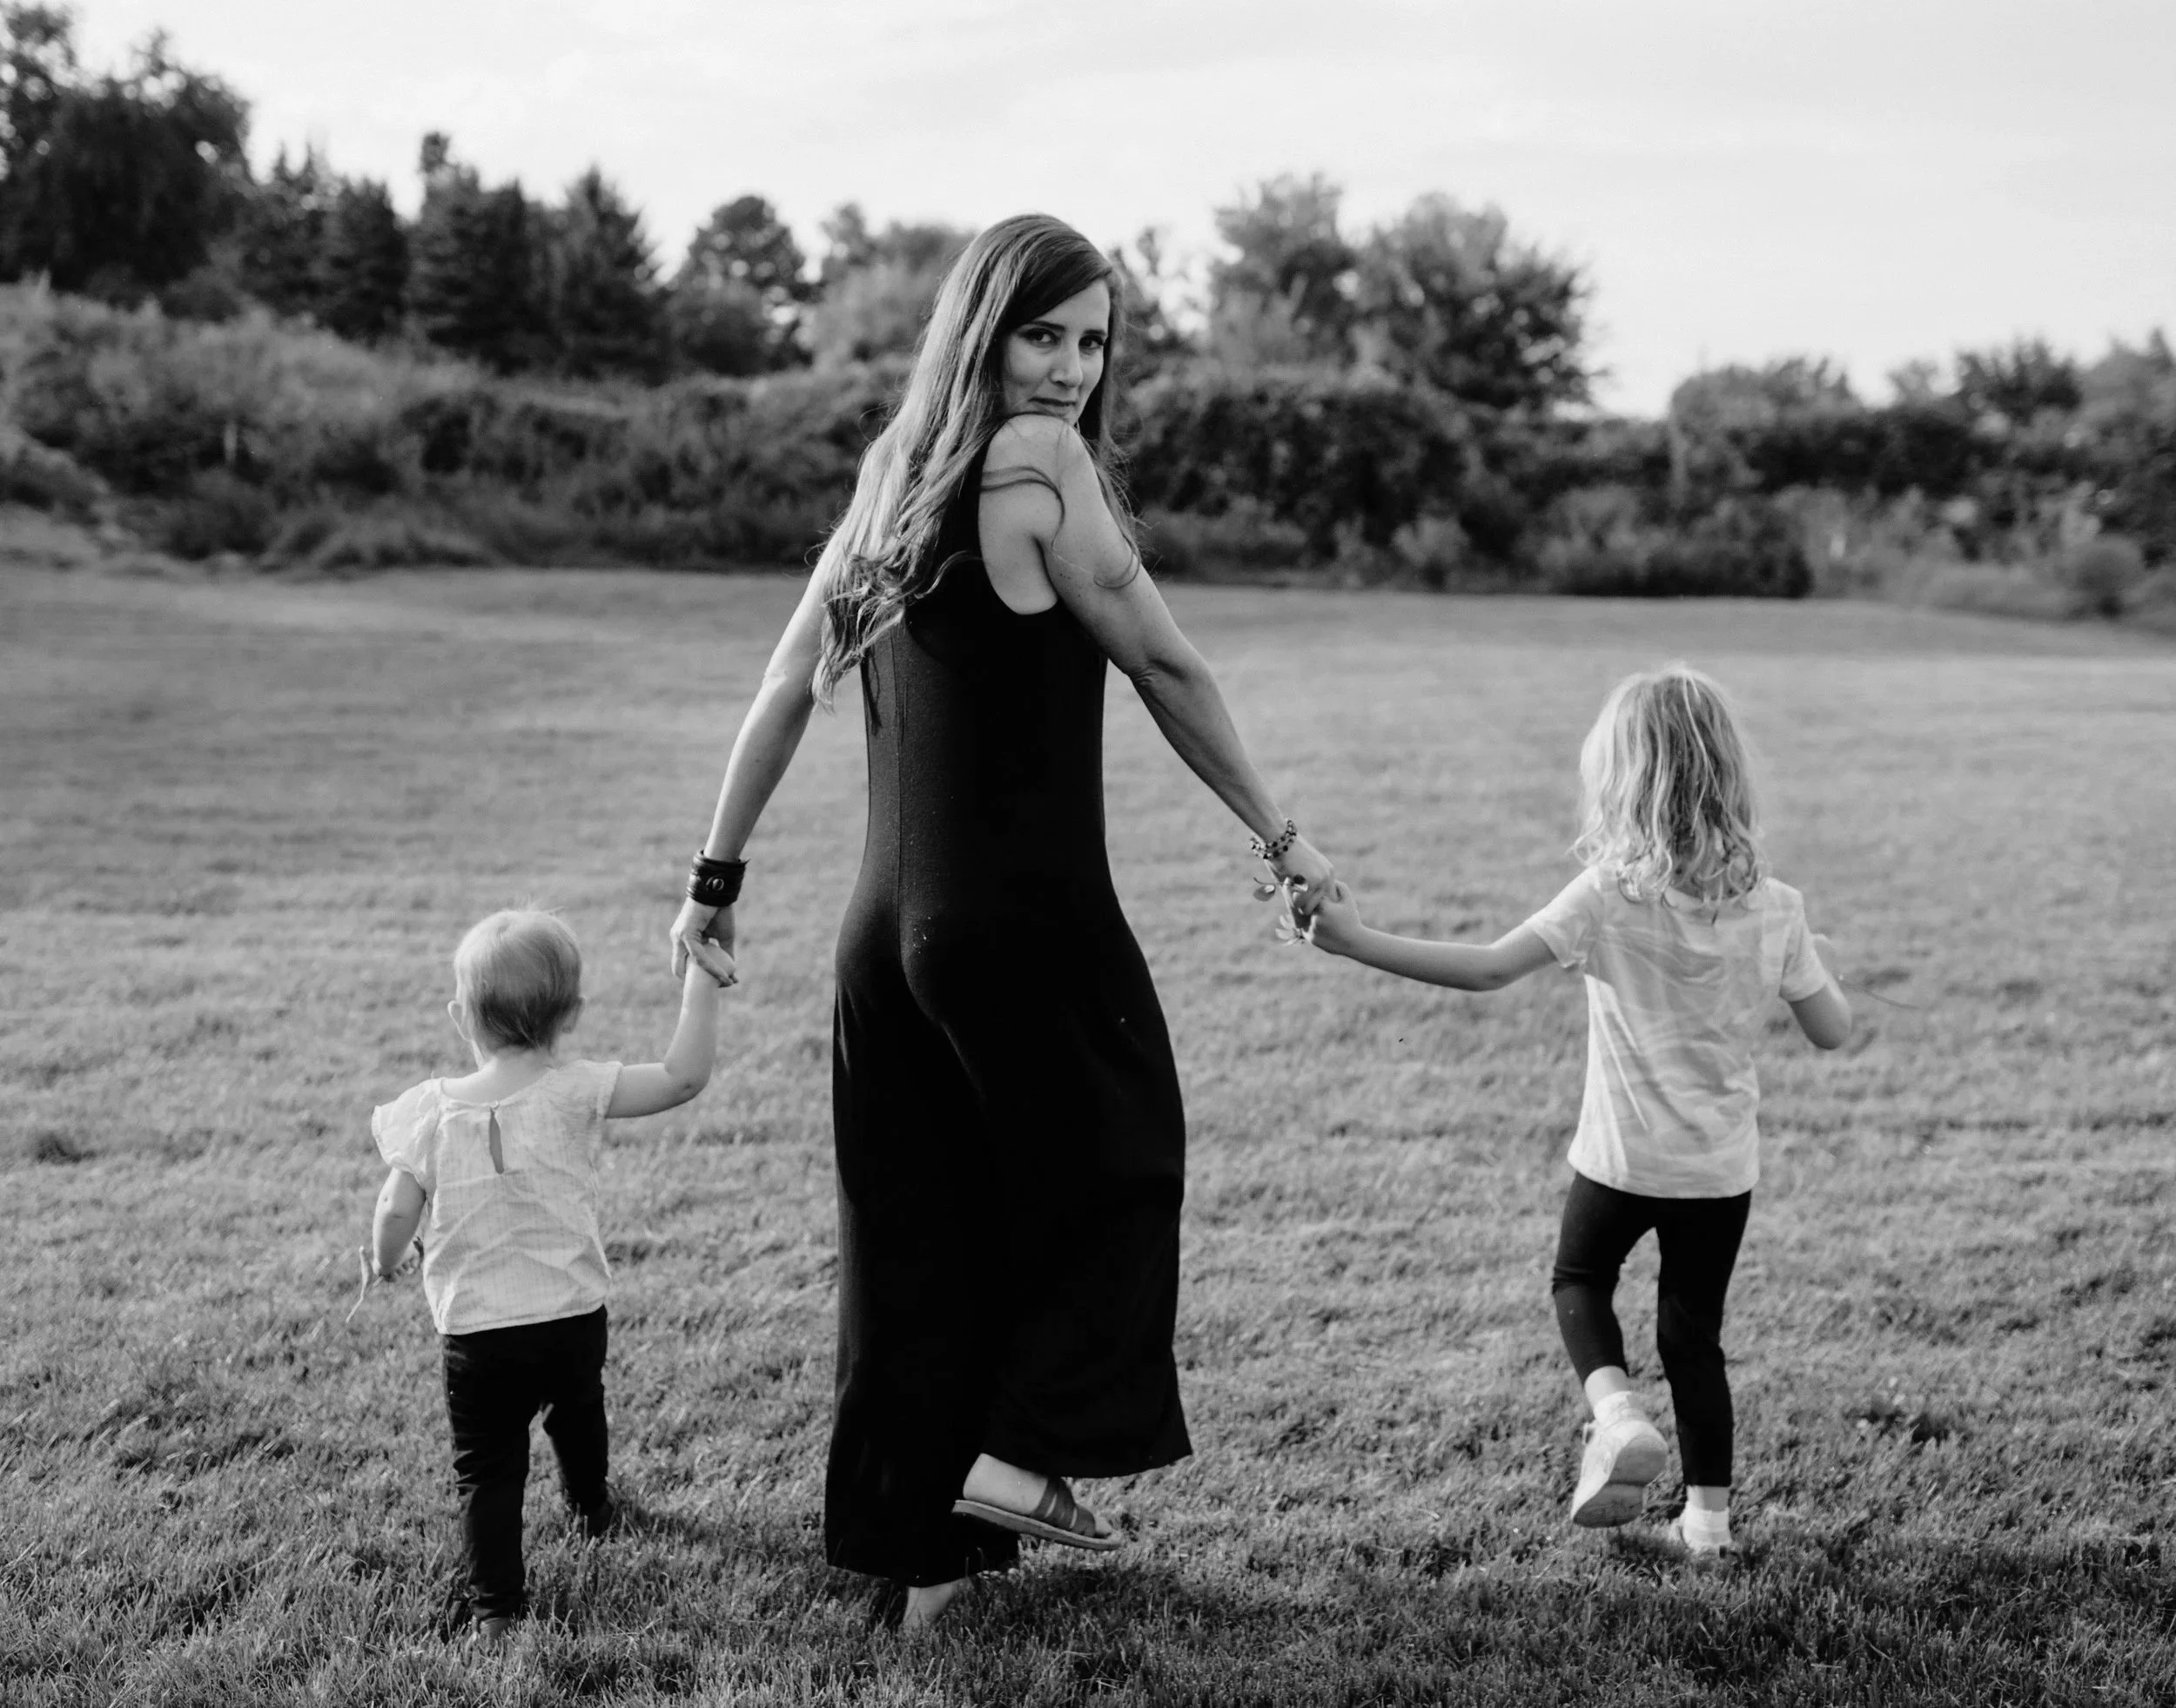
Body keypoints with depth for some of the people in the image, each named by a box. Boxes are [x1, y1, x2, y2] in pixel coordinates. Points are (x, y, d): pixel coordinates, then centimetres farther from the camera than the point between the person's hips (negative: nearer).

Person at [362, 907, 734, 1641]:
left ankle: (492, 1604, 1)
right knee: (578, 1413, 30)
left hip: (475, 1329, -2)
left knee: (487, 1469, 7)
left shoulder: (432, 1111, -9)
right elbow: (683, 1077, -14)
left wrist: (380, 1262, 12)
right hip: (574, 1315, 2)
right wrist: (703, 983, -7)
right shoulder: (576, 1093, -12)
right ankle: (592, 1510, 55)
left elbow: (397, 1211, -10)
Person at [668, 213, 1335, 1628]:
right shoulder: (1041, 460, -11)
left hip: (889, 931, 7)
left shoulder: (899, 474, 10)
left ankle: (924, 1554, 22)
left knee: (917, 1241, 13)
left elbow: (787, 690, 13)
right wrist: (1279, 834, 3)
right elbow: (1167, 668, -6)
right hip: (1030, 917, -7)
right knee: (1115, 1173, 16)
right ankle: (1021, 1453, 6)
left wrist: (719, 874, 19)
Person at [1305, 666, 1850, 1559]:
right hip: (1724, 1165, 3)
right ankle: (1709, 1511, 18)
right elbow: (1832, 1031, 1)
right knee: (1694, 1326, 17)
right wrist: (1812, 962, 22)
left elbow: (1491, 968, -24)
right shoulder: (1774, 908, -6)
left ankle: (1616, 1412, -4)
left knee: (1579, 1280, 22)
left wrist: (1359, 941, -21)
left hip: (1623, 1155, -3)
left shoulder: (1607, 898, -17)